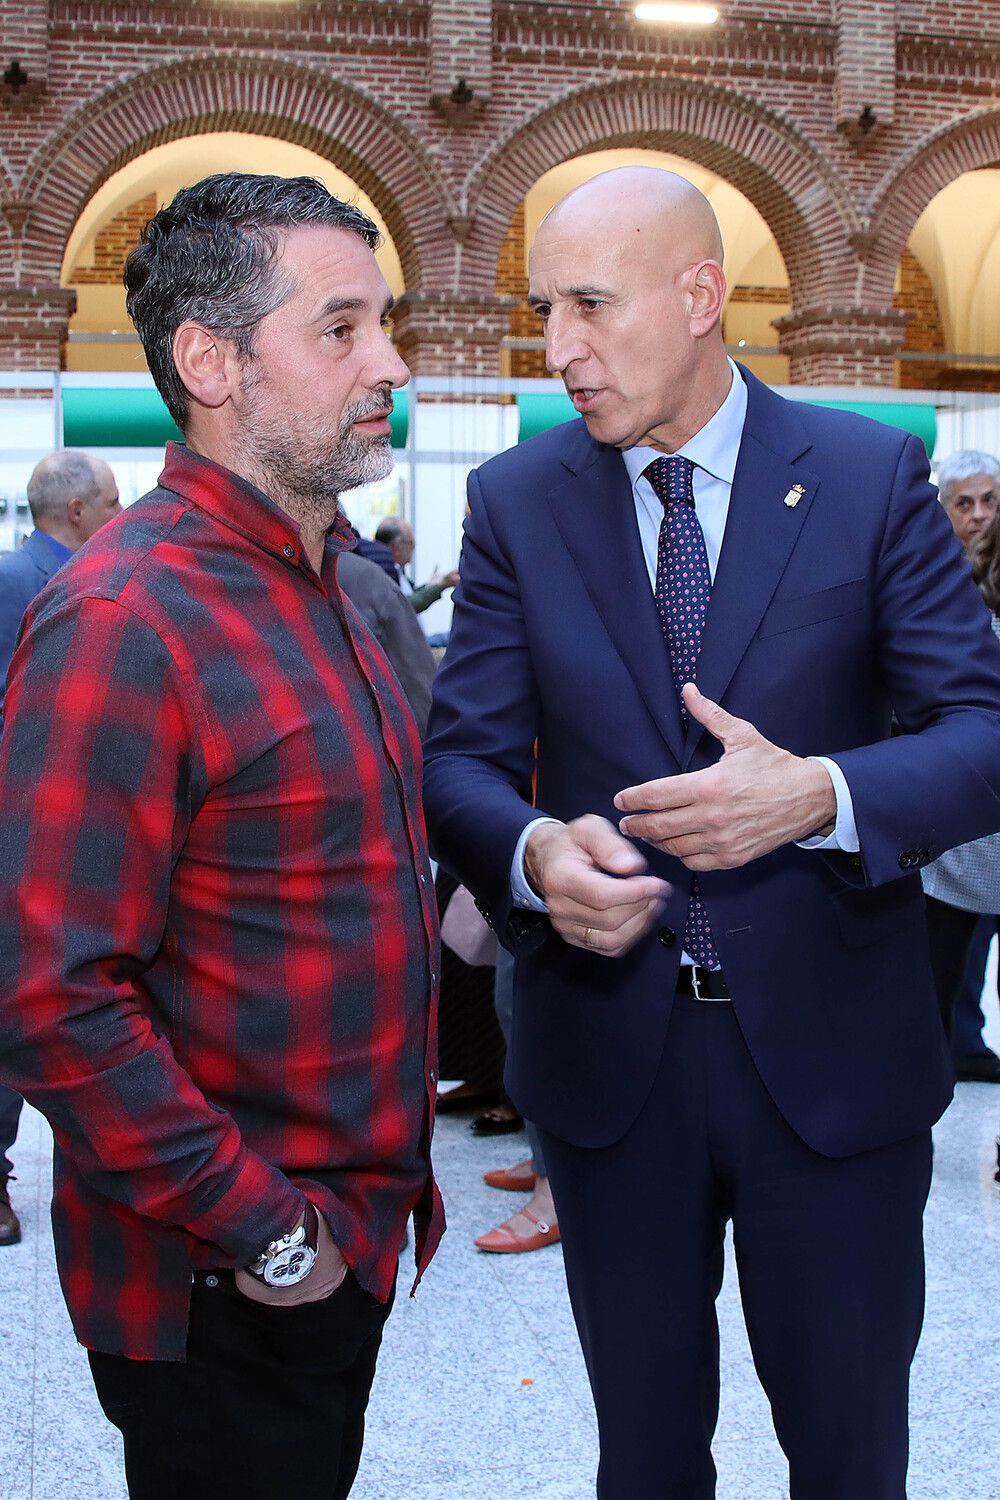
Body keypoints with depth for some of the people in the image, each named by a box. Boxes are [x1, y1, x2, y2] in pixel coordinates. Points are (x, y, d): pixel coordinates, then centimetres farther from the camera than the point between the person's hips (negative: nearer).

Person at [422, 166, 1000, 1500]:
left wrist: (824, 794, -26)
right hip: (606, 1050, 2)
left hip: (831, 1050, -1)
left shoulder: (871, 475, -5)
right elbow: (461, 756, -3)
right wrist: (534, 852, -25)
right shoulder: (516, 501, 0)